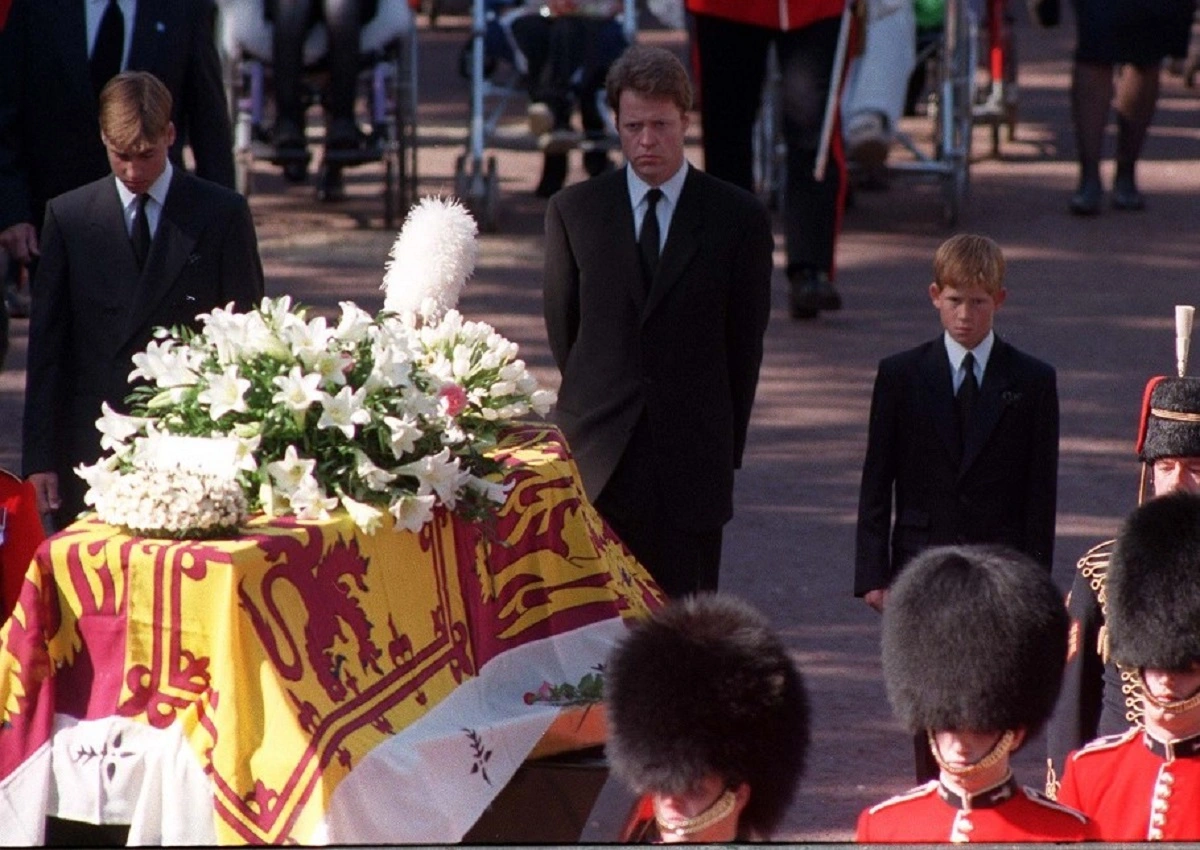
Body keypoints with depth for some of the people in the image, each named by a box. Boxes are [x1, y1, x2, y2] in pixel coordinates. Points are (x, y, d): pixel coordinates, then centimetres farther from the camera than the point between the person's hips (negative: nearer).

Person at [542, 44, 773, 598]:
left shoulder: (738, 219, 2)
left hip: (692, 458, -1)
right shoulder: (573, 211, 7)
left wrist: (723, 444, 6)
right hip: (597, 460, 1)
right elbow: (562, 325, 14)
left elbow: (745, 342, 6)